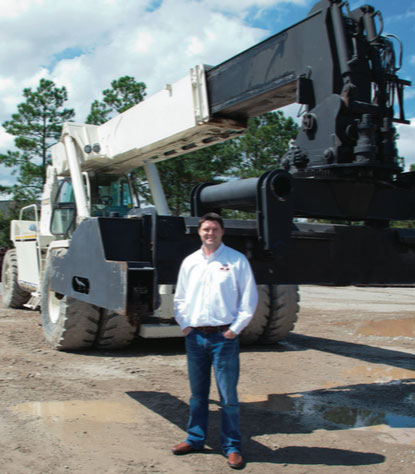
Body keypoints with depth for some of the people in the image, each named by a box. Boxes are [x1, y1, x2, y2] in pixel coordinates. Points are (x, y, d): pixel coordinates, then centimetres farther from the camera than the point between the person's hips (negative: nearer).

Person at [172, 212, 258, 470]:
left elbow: (249, 298, -2)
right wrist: (185, 324, 6)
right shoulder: (190, 262, 11)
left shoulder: (237, 260, -2)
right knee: (197, 393, 13)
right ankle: (195, 439, 27)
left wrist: (234, 329, -7)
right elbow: (180, 298, 18)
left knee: (228, 395, 0)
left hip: (224, 337, -4)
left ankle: (232, 447, 12)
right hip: (195, 336, 4)